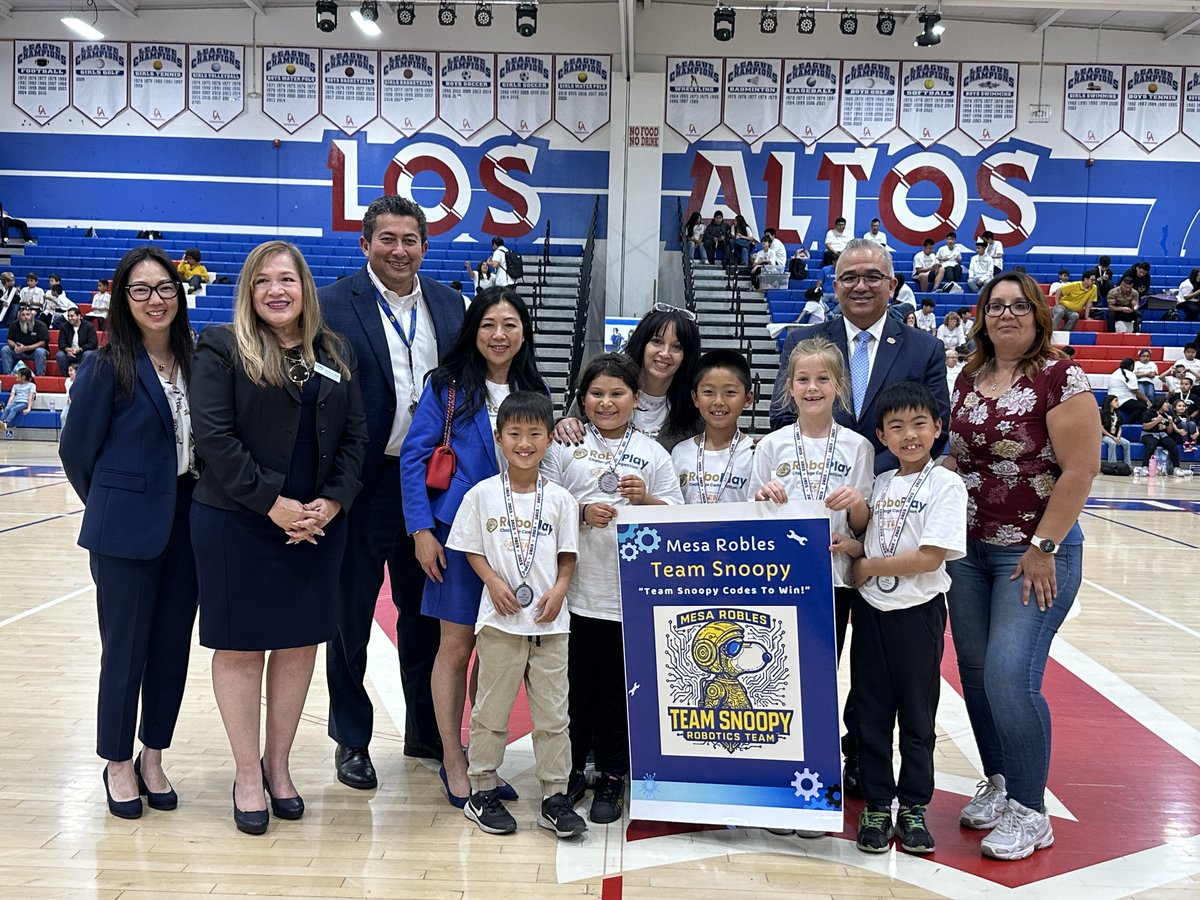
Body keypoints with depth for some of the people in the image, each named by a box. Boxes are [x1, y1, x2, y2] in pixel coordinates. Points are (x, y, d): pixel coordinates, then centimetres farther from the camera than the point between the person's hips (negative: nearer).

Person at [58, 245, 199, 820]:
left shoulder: (192, 363, 4)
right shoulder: (108, 367, -10)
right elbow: (77, 450, -3)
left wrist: (196, 502, 6)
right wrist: (114, 505, 7)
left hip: (186, 525, 5)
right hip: (127, 531, -4)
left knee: (173, 645, 11)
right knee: (126, 648, 6)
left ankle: (152, 758, 28)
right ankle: (118, 765, 25)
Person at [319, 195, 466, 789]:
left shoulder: (449, 305, 7)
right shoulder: (334, 304, -8)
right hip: (365, 485, -4)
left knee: (425, 611, 16)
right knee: (351, 616, 10)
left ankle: (425, 730, 33)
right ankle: (351, 741, 28)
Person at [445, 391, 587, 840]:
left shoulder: (560, 499, 2)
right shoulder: (482, 494, -1)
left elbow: (568, 554, 7)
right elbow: (472, 549, 3)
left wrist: (559, 588, -9)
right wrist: (494, 581, -12)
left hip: (550, 620, 1)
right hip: (500, 618, -1)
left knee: (553, 713, 7)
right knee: (491, 709, 8)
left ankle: (555, 797, 17)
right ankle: (483, 790, 23)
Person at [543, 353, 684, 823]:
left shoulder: (652, 452, 7)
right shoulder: (565, 445, 5)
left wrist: (645, 499, -11)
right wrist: (581, 513, -13)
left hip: (629, 592, 0)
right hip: (575, 588, 0)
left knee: (617, 687, 7)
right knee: (574, 683, 9)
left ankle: (611, 776, 21)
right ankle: (569, 770, 26)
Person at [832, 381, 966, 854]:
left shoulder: (945, 484, -9)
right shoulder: (880, 484, 9)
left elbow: (932, 556, -18)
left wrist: (870, 567, -12)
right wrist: (852, 546, -7)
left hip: (917, 612, -5)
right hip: (870, 609, 5)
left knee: (916, 717, 8)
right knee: (870, 713, 10)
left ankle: (914, 806, 23)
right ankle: (876, 806, 22)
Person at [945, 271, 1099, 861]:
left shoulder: (1060, 378, -10)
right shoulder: (968, 378, 9)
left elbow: (1080, 469, -14)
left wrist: (1043, 548, -16)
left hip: (1036, 553, -6)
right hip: (969, 549, 6)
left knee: (1009, 676, -9)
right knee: (975, 673, 10)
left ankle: (1029, 813, 8)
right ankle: (997, 784, 29)